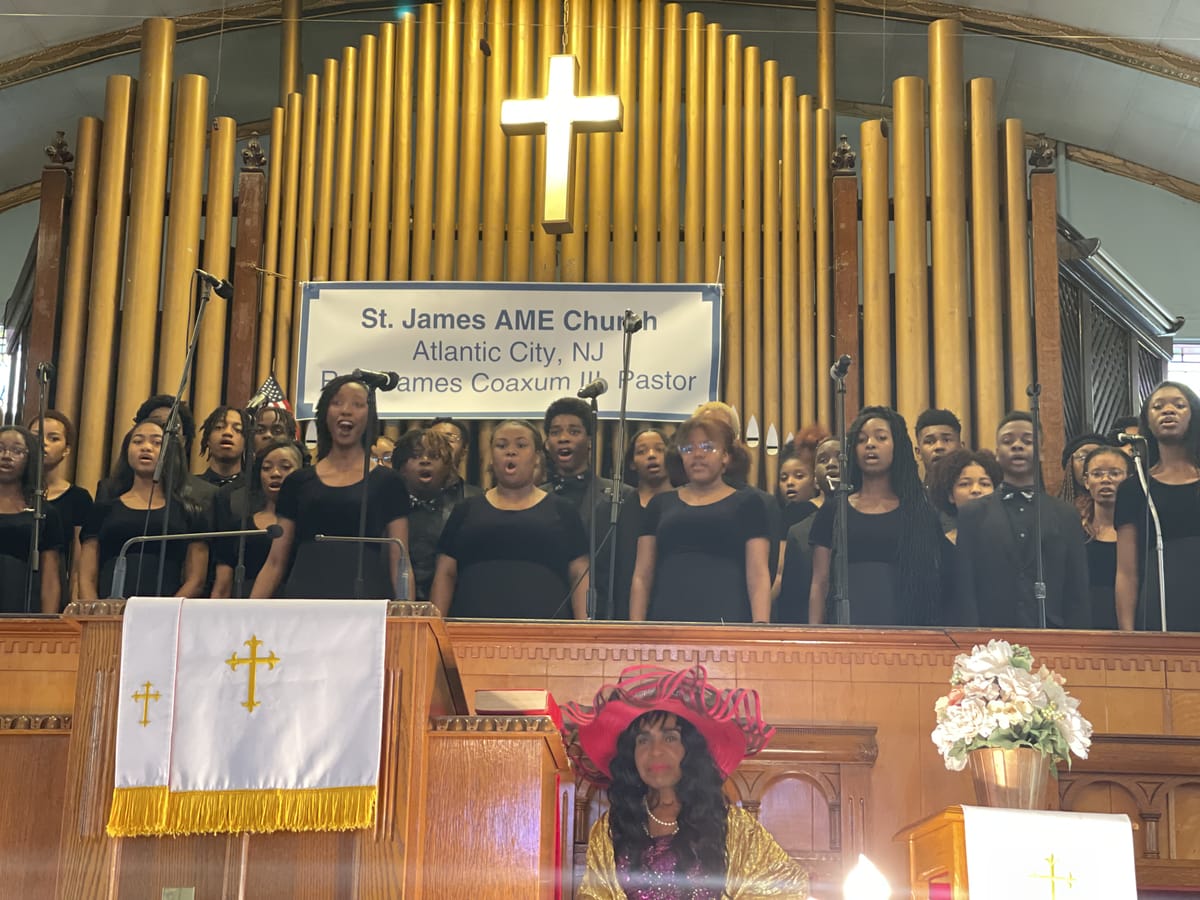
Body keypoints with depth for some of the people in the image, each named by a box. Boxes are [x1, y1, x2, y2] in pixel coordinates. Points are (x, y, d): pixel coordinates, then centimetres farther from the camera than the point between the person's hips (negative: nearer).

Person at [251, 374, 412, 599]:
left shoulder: (387, 482, 7)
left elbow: (399, 565, 4)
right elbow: (275, 562, 13)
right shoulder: (298, 482, 13)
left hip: (366, 597, -2)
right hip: (303, 596, 2)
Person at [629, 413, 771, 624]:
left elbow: (758, 575, 2)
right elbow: (642, 576, 13)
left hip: (727, 621, -2)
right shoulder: (660, 504, 16)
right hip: (666, 619, 2)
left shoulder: (746, 504, 10)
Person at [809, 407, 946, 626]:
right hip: (846, 623, 0)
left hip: (904, 624, 0)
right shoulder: (833, 511, 12)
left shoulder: (921, 513, 10)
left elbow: (933, 582, 6)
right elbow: (820, 584, 9)